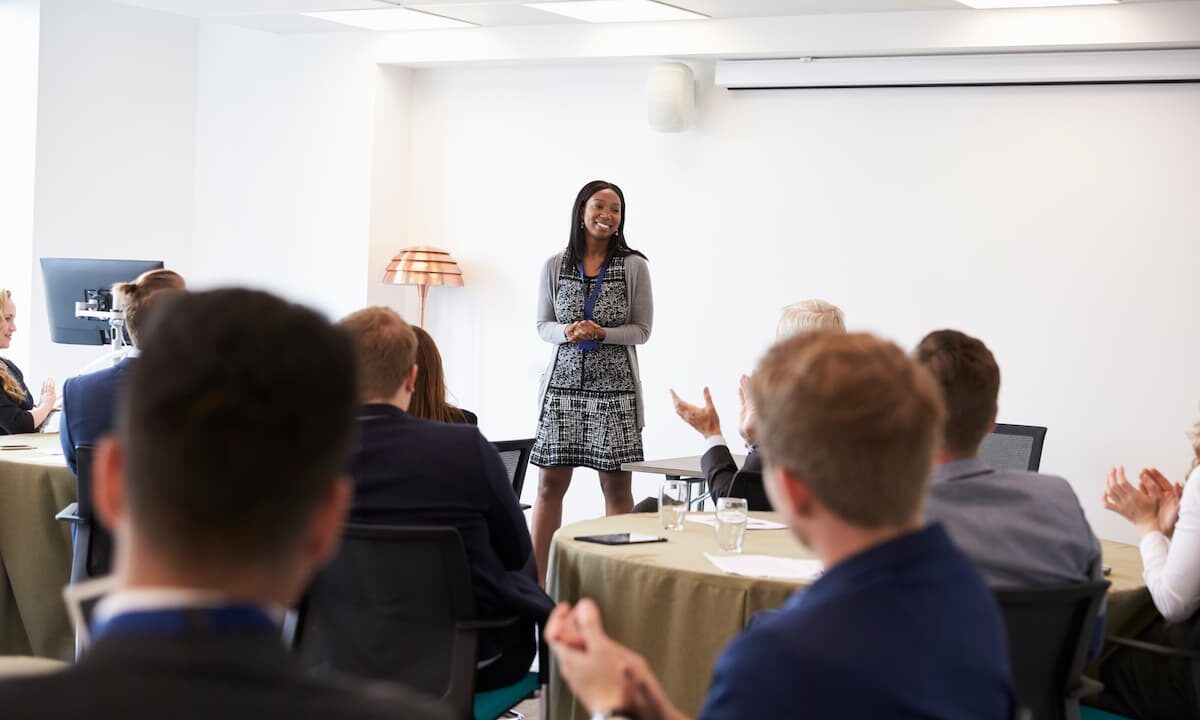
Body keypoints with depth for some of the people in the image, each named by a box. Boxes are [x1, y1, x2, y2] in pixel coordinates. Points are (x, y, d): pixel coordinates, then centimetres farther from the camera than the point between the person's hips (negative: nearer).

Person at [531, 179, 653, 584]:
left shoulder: (633, 266, 0)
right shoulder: (556, 266, 5)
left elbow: (642, 330, 2)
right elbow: (543, 325, 10)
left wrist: (602, 333, -15)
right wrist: (566, 331, -12)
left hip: (615, 387, -1)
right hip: (564, 384, 1)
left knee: (616, 486, 2)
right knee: (550, 482, 1)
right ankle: (536, 581, 9)